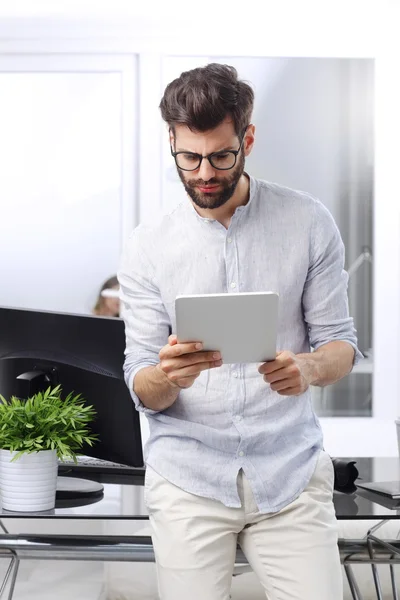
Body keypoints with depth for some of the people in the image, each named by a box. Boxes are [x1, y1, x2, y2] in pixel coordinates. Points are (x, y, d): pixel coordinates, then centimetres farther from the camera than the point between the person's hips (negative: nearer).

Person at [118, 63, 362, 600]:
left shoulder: (309, 223, 0)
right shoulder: (147, 247, 0)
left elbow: (340, 343, 2)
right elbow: (143, 392, -1)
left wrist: (309, 367, -21)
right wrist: (168, 375, -25)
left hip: (291, 470, 0)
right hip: (188, 475, 0)